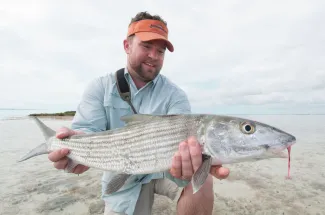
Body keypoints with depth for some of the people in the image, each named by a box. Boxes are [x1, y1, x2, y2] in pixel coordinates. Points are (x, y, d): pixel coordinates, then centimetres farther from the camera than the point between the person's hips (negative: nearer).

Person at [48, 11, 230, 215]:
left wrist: (183, 162, -51)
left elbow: (179, 142, -26)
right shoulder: (100, 87, -7)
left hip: (162, 168, -1)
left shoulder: (175, 95, -14)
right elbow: (89, 130, -18)